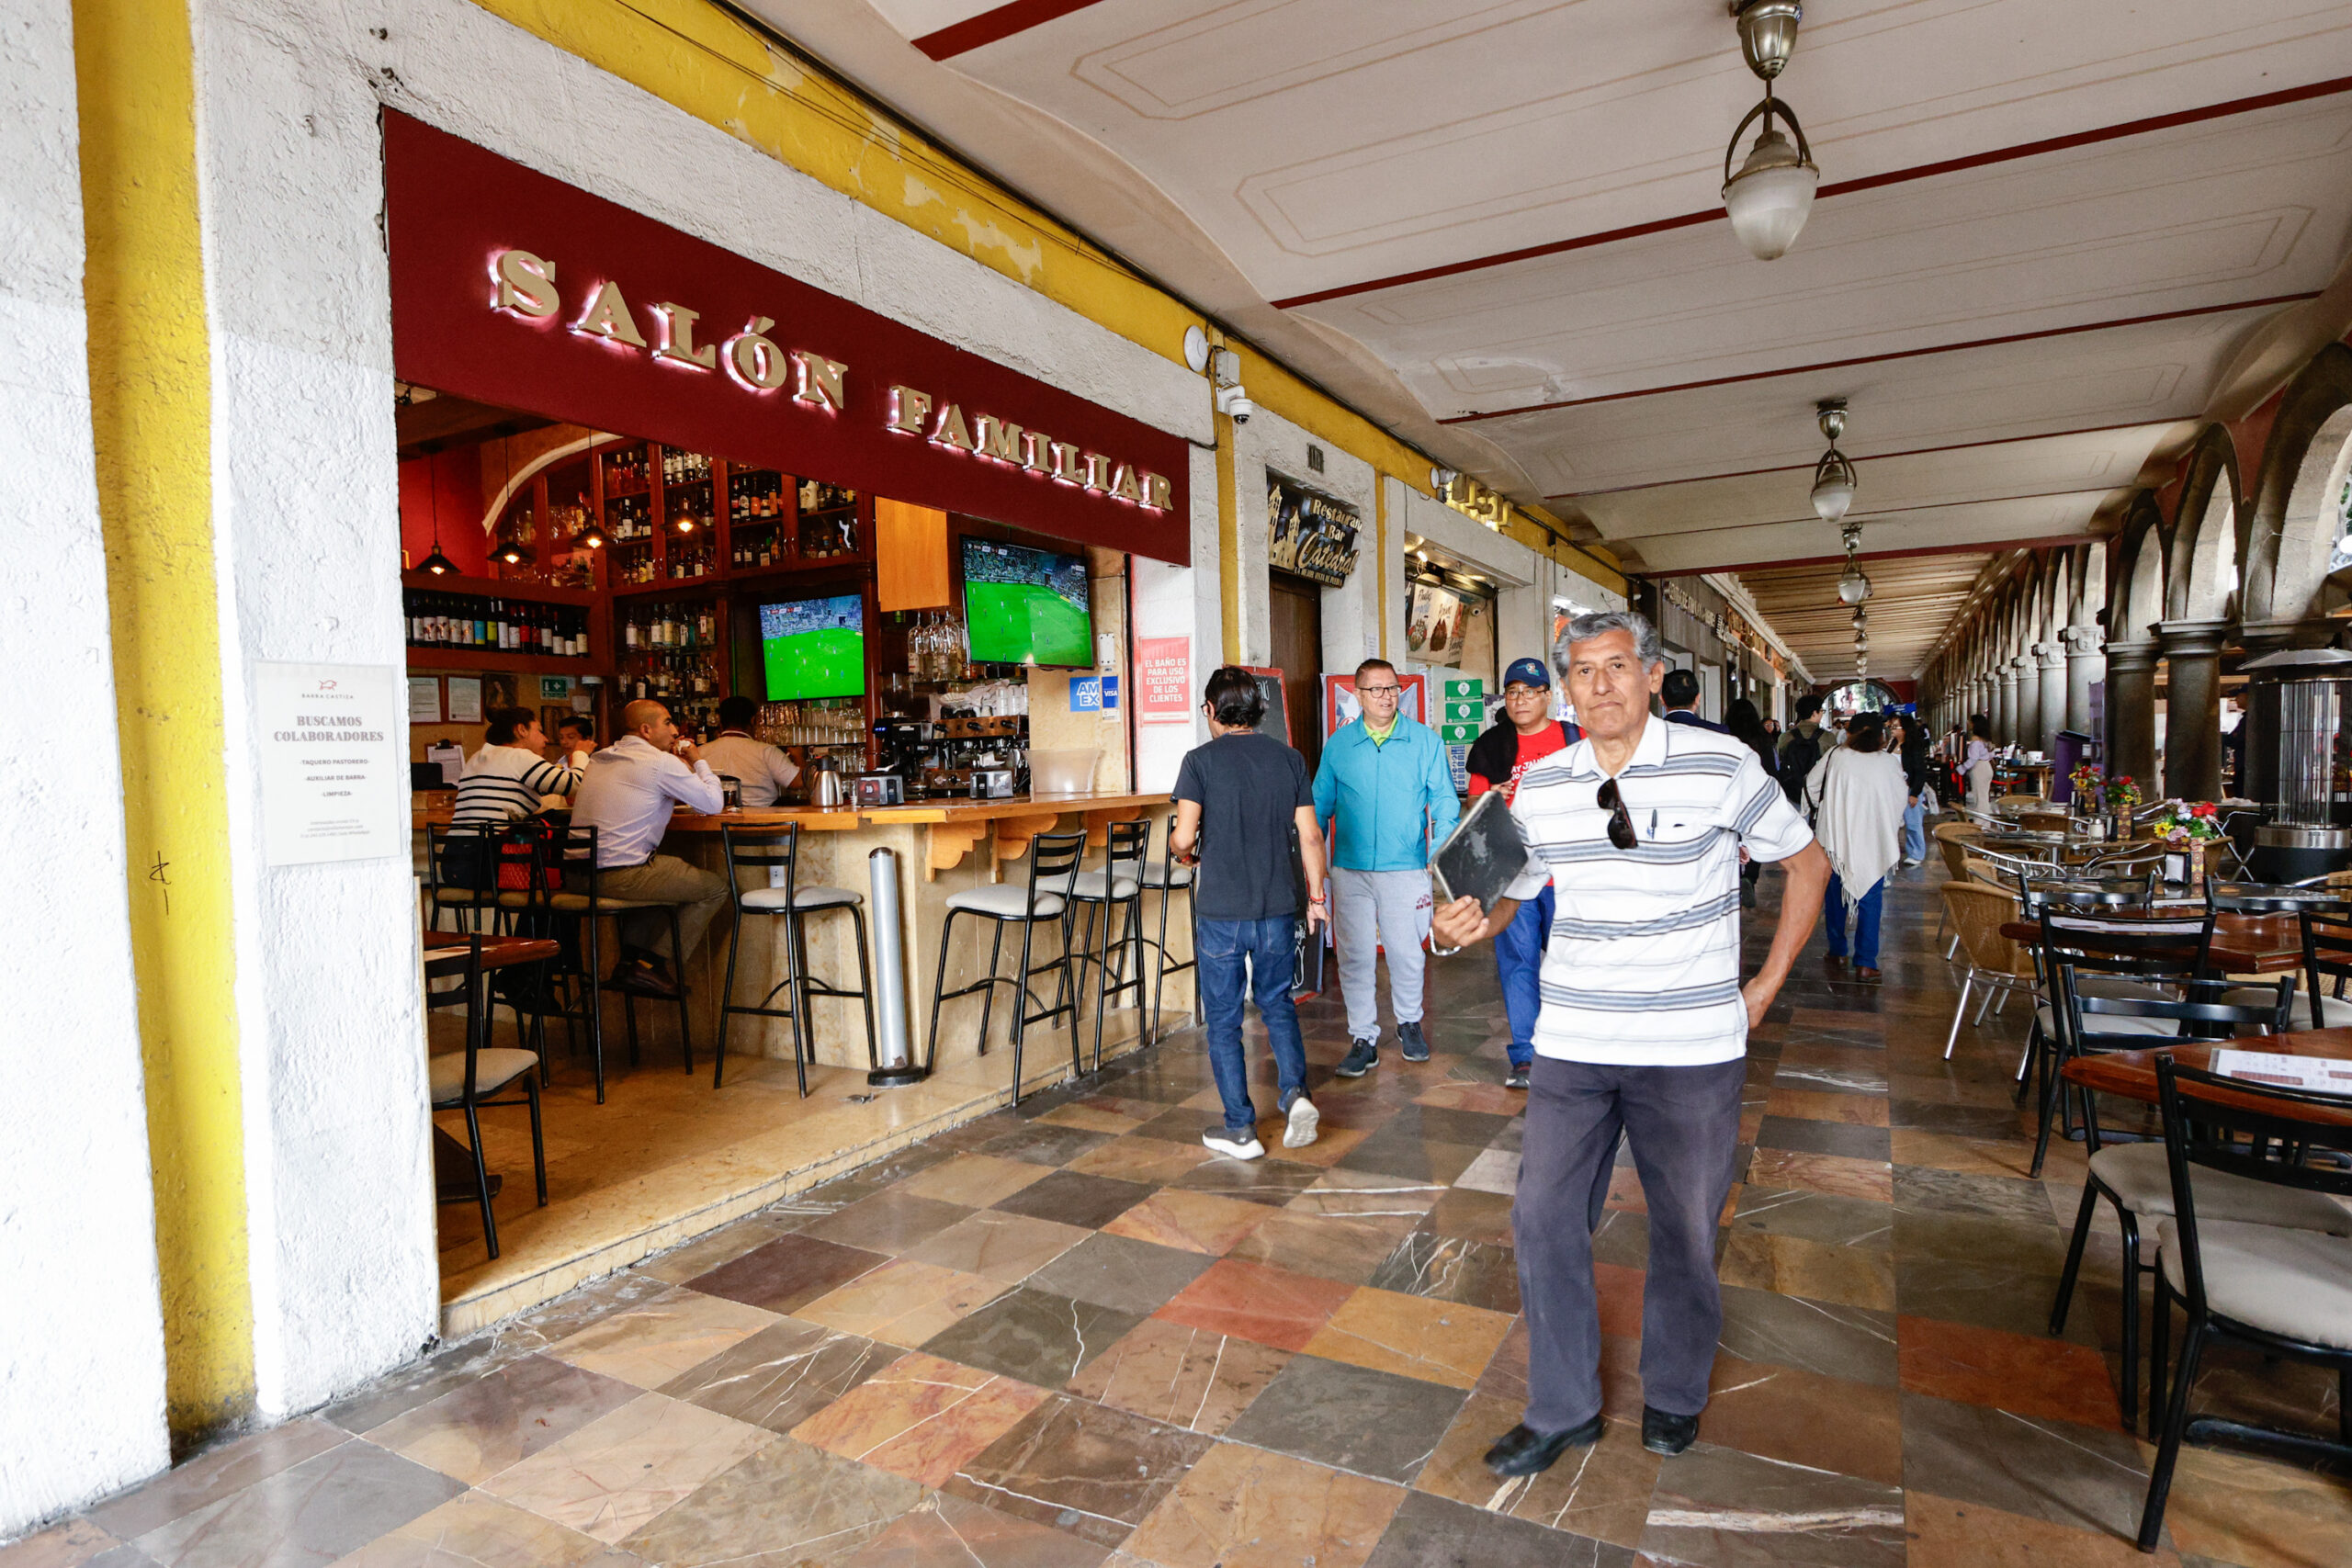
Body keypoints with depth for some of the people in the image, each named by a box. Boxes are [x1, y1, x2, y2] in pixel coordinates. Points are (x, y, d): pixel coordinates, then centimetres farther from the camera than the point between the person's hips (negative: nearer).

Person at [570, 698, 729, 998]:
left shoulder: (599, 759, 17)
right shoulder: (660, 762, -8)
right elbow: (715, 804, -4)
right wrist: (698, 762, 11)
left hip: (578, 875, 9)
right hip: (619, 877, -9)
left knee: (663, 869, 35)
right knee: (716, 887, 5)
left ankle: (630, 958, 23)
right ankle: (651, 965, 3)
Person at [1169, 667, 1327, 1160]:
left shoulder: (1200, 761, -7)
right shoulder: (1289, 759, 3)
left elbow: (1183, 838, -13)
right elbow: (1310, 836, 4)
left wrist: (1186, 852, 10)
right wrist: (1316, 895, 14)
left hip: (1220, 911, -3)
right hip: (1278, 907, 3)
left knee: (1224, 1017, 9)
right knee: (1277, 1001, 22)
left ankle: (1240, 1129, 15)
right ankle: (1294, 1091, 3)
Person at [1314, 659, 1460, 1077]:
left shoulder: (1425, 740, 2)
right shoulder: (1338, 745, 5)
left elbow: (1444, 801, 3)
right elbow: (1320, 805, 10)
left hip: (1406, 869, -1)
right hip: (1350, 870, 1)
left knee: (1406, 953, 7)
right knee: (1355, 956, 3)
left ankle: (1409, 1023, 33)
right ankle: (1363, 1039, 16)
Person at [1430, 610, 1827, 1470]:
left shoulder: (1721, 766, -7)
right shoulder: (1540, 786, 2)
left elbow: (1808, 864, 4)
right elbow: (1508, 892, 9)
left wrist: (1764, 987, 2)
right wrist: (1466, 924, -15)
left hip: (1691, 1050, -2)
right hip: (1571, 1044, 3)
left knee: (1685, 1227, 13)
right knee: (1543, 1218, 3)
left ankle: (1674, 1395, 38)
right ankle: (1562, 1408, 22)